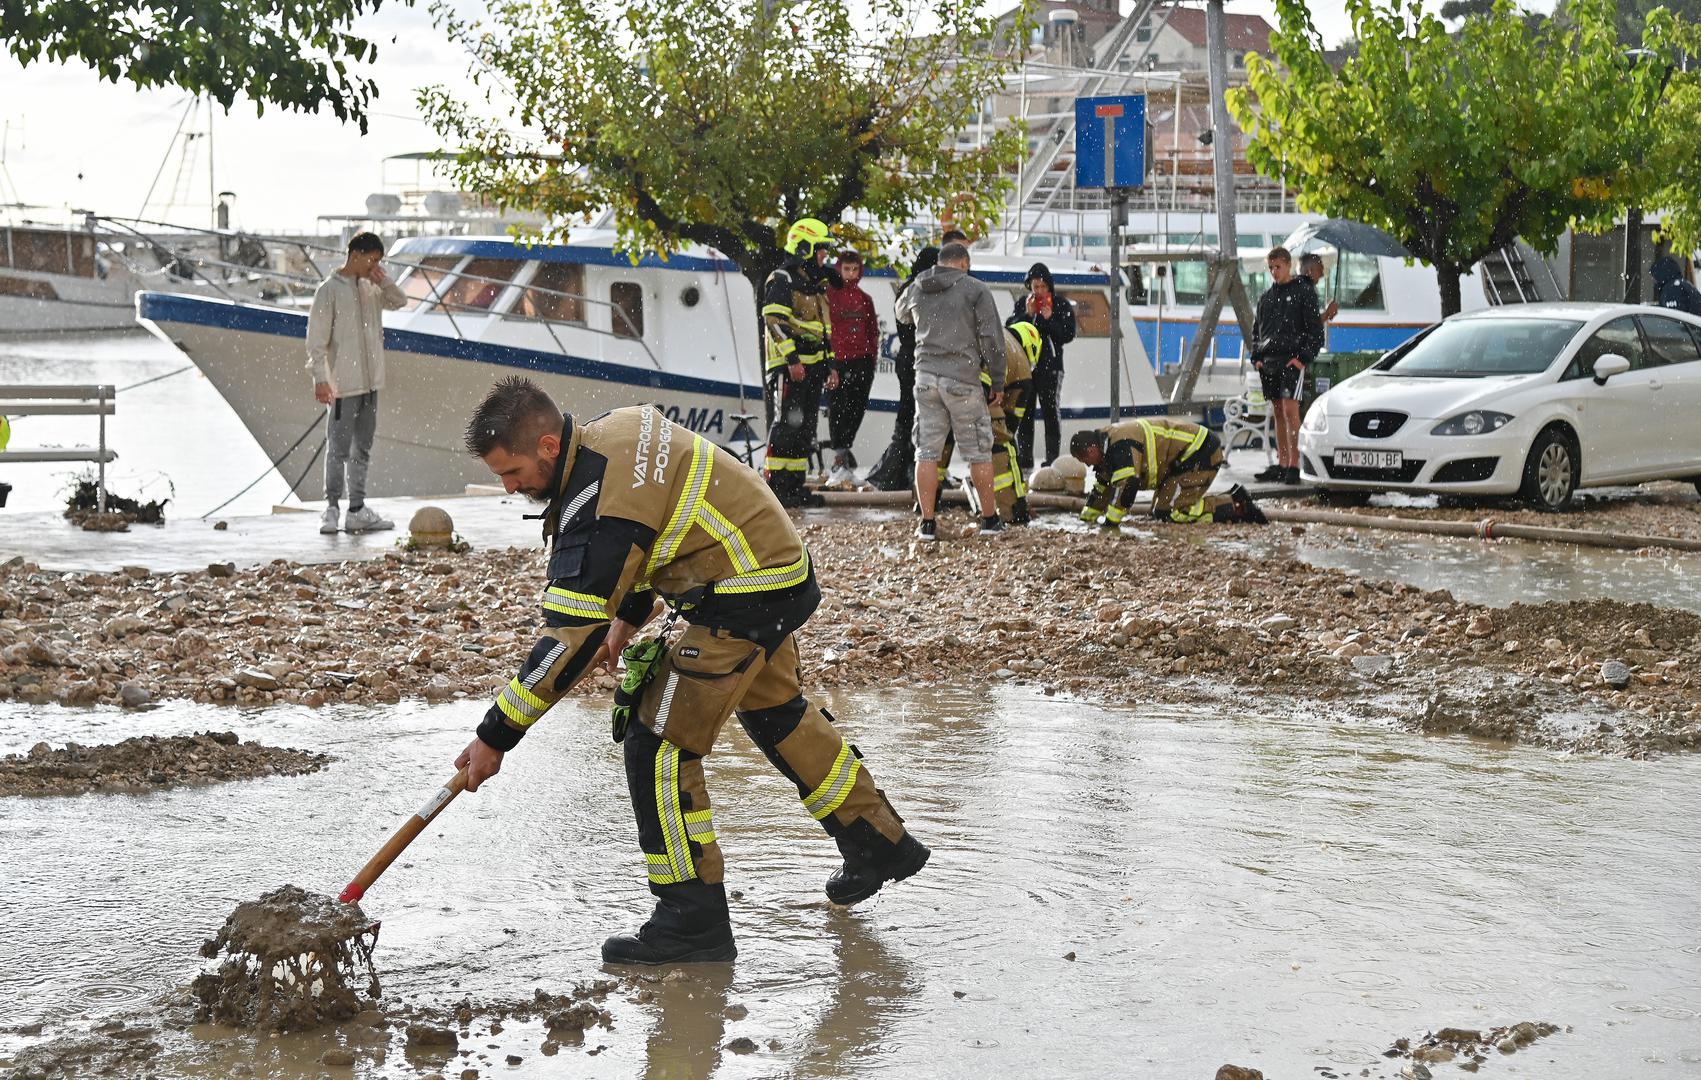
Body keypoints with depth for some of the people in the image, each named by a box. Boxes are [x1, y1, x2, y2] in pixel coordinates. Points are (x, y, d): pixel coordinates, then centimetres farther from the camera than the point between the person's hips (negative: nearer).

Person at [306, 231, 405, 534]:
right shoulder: (330, 290, -9)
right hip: (342, 384, -7)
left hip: (370, 383, 7)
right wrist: (320, 379, -17)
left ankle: (357, 511, 15)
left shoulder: (369, 287, 11)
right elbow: (317, 338, -11)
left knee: (363, 449, 10)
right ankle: (331, 509, 3)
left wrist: (383, 281, 1)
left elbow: (400, 302, 19)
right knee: (339, 449, -4)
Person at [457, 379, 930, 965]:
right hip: (779, 569, 11)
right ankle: (880, 844, 44)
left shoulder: (598, 503, -28)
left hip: (747, 598, -11)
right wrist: (626, 619, 18)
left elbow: (571, 638, -27)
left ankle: (693, 917, -2)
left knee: (657, 744, -8)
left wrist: (496, 736, -24)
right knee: (777, 712, 28)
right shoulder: (614, 428, 2)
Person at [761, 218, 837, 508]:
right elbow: (775, 322, -17)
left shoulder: (815, 284, 21)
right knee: (785, 426, -11)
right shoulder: (781, 281, -8)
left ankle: (795, 485, 15)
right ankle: (775, 486, -10)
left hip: (812, 368, 9)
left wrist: (830, 364, 21)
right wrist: (792, 359, -23)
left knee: (805, 429, 10)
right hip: (789, 368, -9)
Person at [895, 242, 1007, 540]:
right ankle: (990, 520, 14)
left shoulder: (915, 291, 10)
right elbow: (992, 339, -4)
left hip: (926, 377, 3)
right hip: (962, 379, -3)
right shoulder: (975, 290, -2)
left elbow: (902, 314, 34)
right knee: (979, 452, 7)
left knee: (927, 452, 5)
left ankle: (927, 524, 3)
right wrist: (997, 384, 2)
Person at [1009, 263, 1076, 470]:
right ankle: (1025, 461, 12)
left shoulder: (1062, 305, 0)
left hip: (1050, 365, -3)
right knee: (1025, 412, 6)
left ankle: (1052, 459, 0)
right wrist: (1027, 314, -10)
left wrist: (1049, 319, -17)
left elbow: (1068, 335, -5)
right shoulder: (1022, 302, 8)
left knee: (1050, 411, -3)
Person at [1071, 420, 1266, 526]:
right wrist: (1087, 517, 19)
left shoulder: (1121, 444, -24)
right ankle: (1232, 499, 10)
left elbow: (1128, 483, -32)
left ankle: (1235, 506, -10)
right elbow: (1102, 487, 21)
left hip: (1201, 455, -11)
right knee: (1159, 512, 12)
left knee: (1167, 512, -15)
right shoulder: (1108, 446, 10)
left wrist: (1111, 520, -27)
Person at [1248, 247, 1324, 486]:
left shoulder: (1304, 292, 1)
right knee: (1278, 412, 8)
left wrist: (1303, 357, -11)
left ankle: (1294, 465, -17)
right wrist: (1256, 357, 10)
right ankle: (1281, 464, 11)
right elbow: (1257, 330, 24)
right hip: (1268, 362, 6)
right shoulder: (1266, 297, 18)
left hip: (1292, 360, -6)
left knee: (1290, 409, -15)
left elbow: (1314, 329, -2)